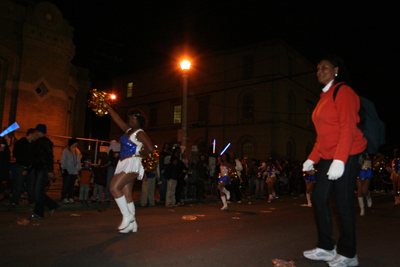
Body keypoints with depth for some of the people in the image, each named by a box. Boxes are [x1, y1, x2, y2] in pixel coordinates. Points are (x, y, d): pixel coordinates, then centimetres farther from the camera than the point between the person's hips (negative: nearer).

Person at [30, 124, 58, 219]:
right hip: (37, 169, 9)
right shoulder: (37, 143, 17)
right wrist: (28, 170, 21)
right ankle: (52, 205, 20)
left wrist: (50, 171, -20)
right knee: (38, 192, 8)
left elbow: (49, 157, -14)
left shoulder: (46, 142, -9)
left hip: (44, 170, -9)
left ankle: (39, 213, 1)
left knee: (38, 192, -7)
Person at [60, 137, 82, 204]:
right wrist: (64, 168, -12)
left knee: (72, 186, 8)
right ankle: (64, 198, 6)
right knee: (65, 185, -2)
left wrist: (79, 169, 14)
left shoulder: (77, 151, 14)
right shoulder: (66, 151, -3)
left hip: (74, 172, 5)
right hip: (67, 171, -5)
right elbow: (63, 160, -5)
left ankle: (70, 197, 14)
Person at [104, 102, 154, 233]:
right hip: (124, 164, 8)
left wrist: (139, 154, -5)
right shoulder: (128, 130, 18)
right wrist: (107, 106, 25)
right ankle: (132, 224, 10)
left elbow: (150, 148, -17)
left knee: (114, 187, -17)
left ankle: (127, 215, -8)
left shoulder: (140, 133, -6)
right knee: (126, 195, 5)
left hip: (132, 163, -8)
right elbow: (117, 119, 25)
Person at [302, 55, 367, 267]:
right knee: (320, 198, 8)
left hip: (346, 156, -9)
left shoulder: (343, 92, -9)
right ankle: (326, 248, 19)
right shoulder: (324, 97, 18)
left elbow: (348, 128, -18)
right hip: (327, 157, 9)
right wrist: (312, 158, 17)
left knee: (343, 203, -2)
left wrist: (339, 160, -25)